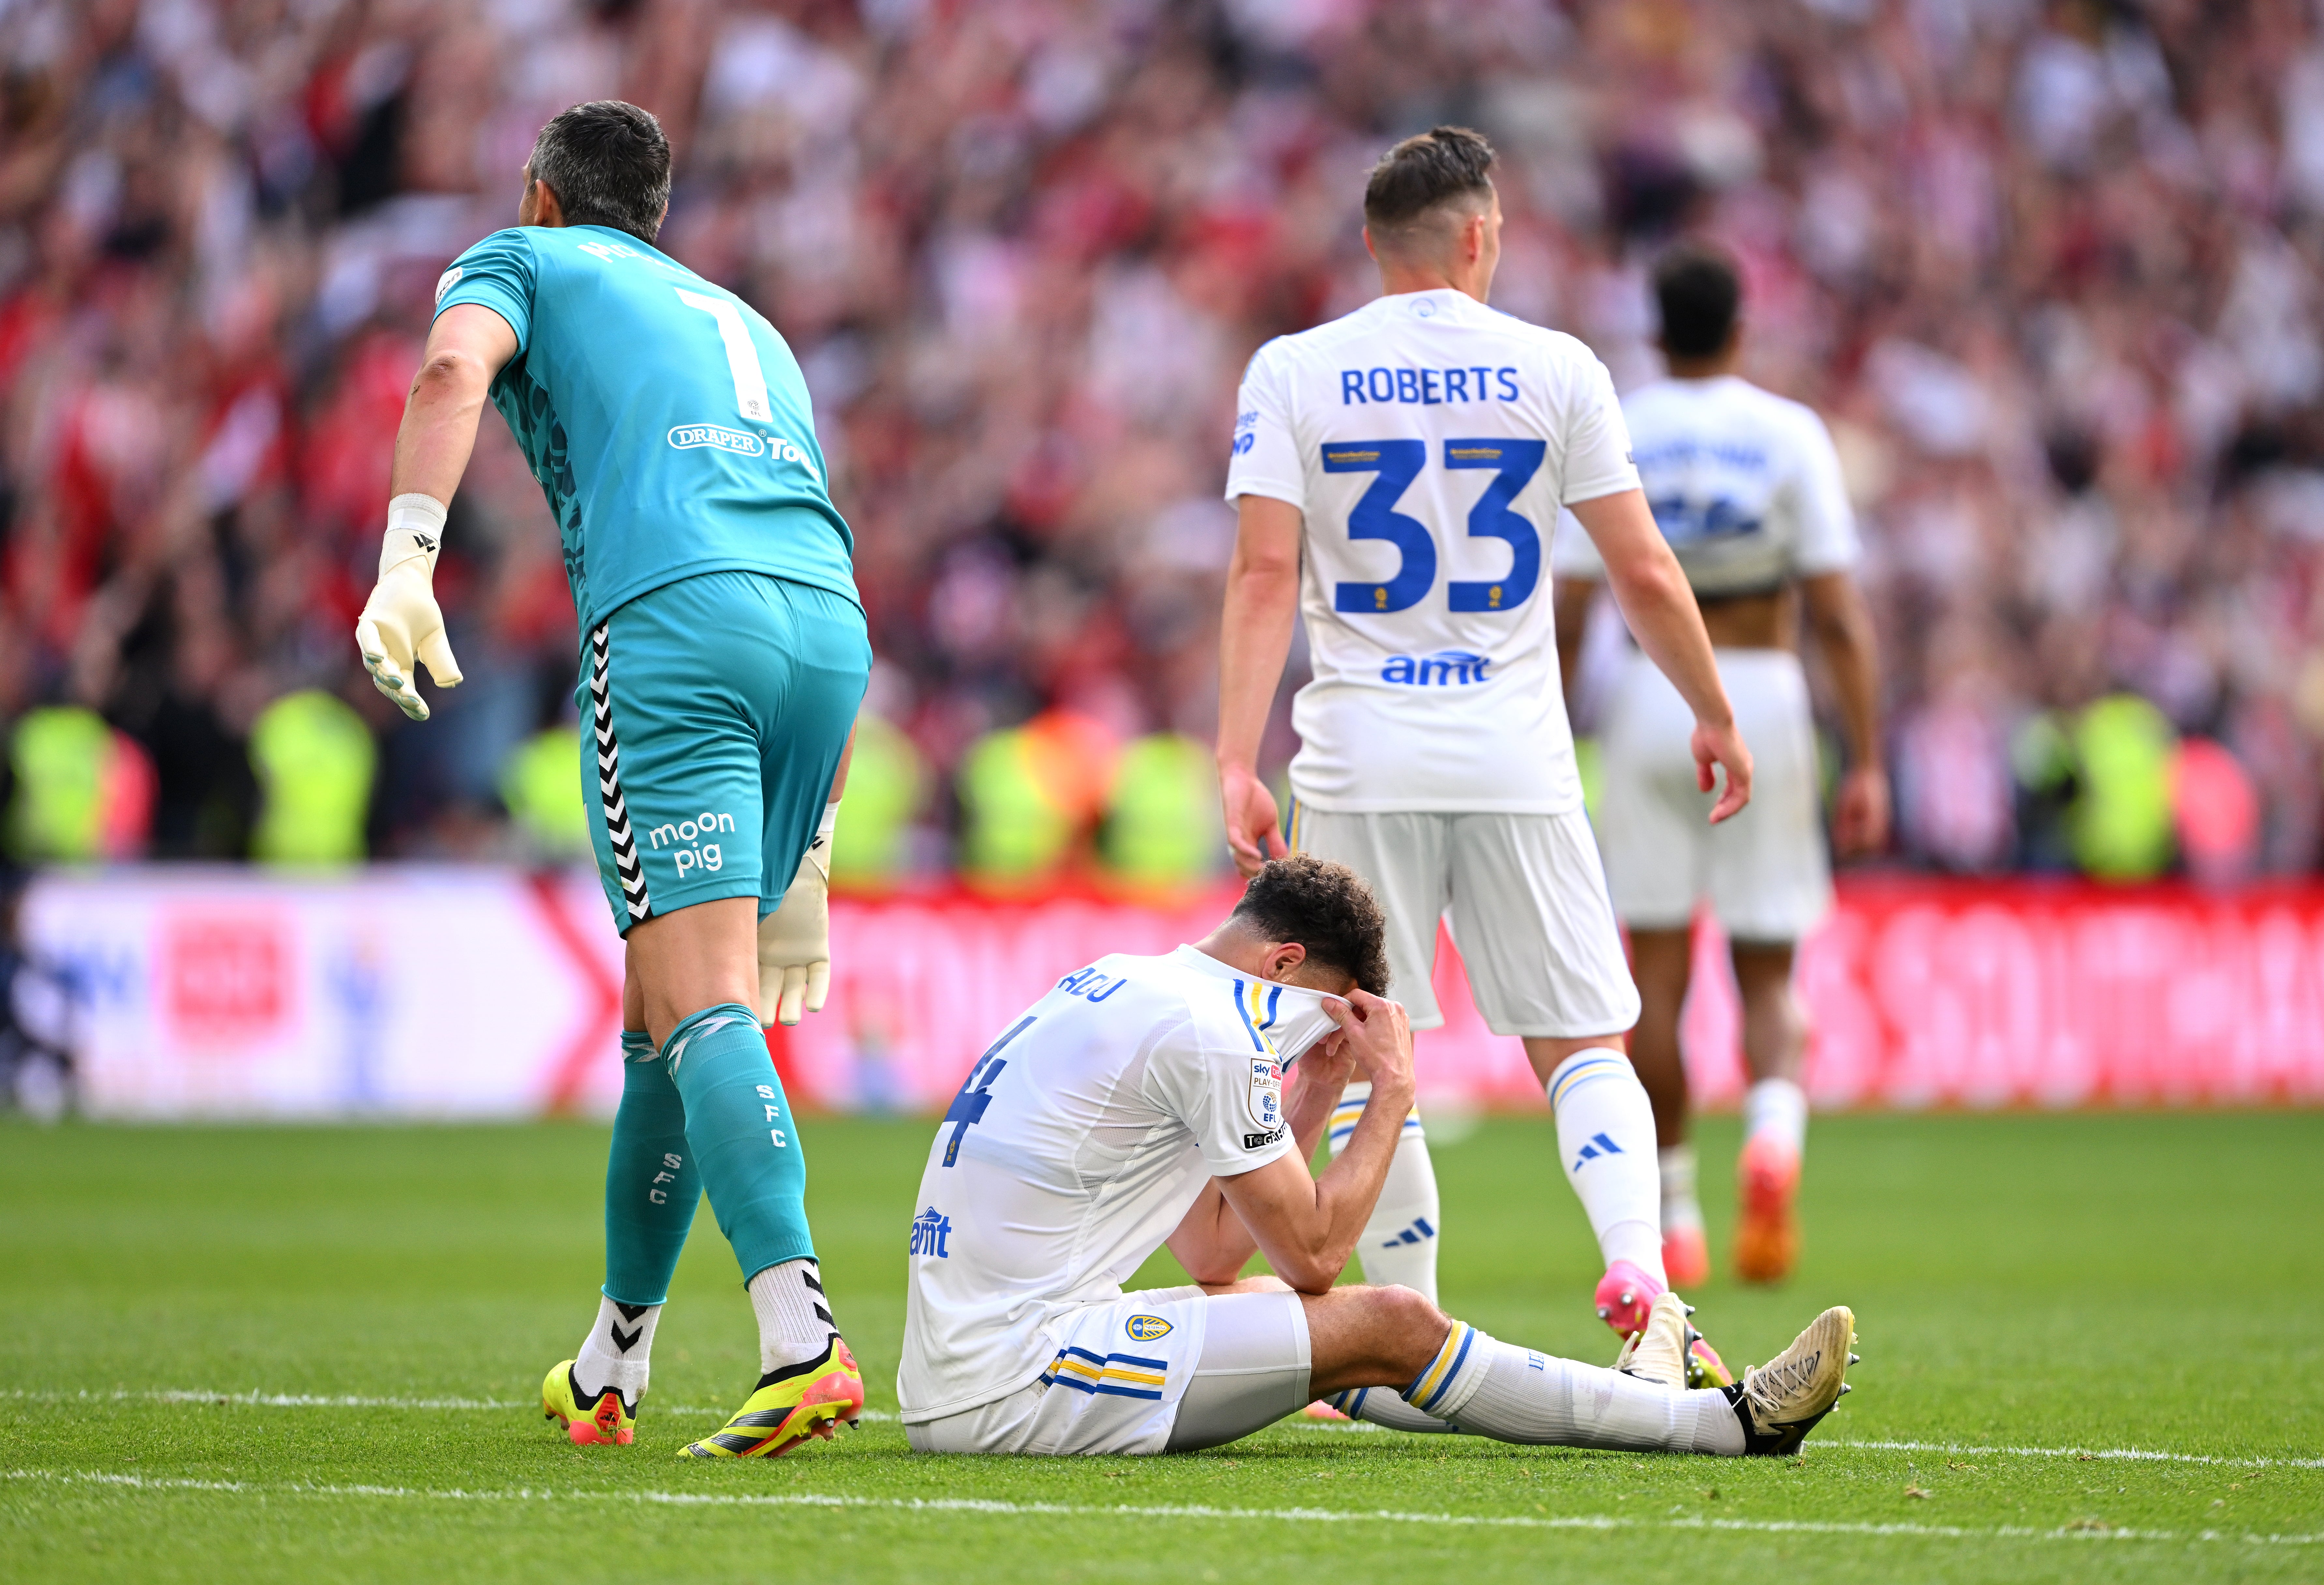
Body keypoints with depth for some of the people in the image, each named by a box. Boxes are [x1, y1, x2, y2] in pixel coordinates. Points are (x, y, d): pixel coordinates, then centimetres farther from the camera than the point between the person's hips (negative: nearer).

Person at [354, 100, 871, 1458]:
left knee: (704, 1002, -14)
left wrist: (406, 560, -19)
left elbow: (456, 367, -5)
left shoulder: (520, 261, 21)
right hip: (830, 622, 6)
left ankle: (802, 1340, -31)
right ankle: (609, 1371, 25)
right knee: (671, 1009, 16)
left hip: (671, 614, -6)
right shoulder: (745, 324, 37)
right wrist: (808, 862, 34)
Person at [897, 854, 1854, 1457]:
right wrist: (1392, 1092, 5)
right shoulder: (1206, 1029, -11)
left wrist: (1311, 1095, 17)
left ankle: (1619, 1401, 29)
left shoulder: (1118, 987, 18)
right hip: (1011, 1391, -10)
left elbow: (1212, 1253, 21)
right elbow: (1314, 1254, -5)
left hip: (946, 1385, 10)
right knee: (1390, 1326, -8)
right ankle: (1724, 1424, -1)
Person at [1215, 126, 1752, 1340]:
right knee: (1581, 1044, 7)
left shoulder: (1293, 372, 2)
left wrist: (1238, 761, -11)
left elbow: (1264, 573, -8)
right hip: (1516, 761, 0)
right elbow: (1645, 575, 3)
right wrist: (1716, 718, 16)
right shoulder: (1555, 371, 3)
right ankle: (1636, 1255, -18)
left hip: (1362, 767, 0)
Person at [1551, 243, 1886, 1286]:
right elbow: (1839, 615, -7)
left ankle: (1672, 1222, 10)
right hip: (1765, 699, -1)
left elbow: (1563, 620, -2)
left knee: (1656, 977, 8)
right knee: (1768, 978, 5)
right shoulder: (1790, 434, -2)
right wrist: (1867, 763, -5)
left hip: (1650, 704, 1)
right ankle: (1774, 1130, -26)